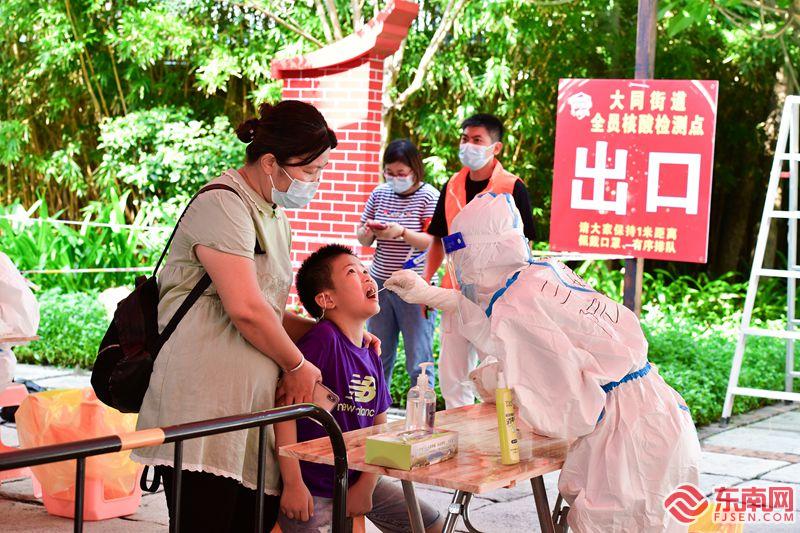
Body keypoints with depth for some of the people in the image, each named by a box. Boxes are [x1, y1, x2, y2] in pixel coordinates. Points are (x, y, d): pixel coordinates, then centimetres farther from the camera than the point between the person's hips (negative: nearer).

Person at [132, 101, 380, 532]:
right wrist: (297, 366, -4)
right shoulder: (223, 205, -7)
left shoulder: (275, 218, 25)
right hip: (204, 410, -10)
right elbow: (245, 309, -17)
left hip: (254, 407, 10)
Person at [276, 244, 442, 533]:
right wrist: (293, 484, -25)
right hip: (313, 489, -8)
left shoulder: (371, 355, 6)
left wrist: (366, 486, 0)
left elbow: (379, 429, 12)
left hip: (359, 481, 8)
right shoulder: (323, 339, -18)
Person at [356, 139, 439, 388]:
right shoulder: (379, 194, 9)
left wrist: (402, 232, -25)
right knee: (377, 359, 10)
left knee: (418, 363, -1)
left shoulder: (429, 197, -6)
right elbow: (363, 240, 15)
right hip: (380, 284, 5)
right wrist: (368, 232, -8)